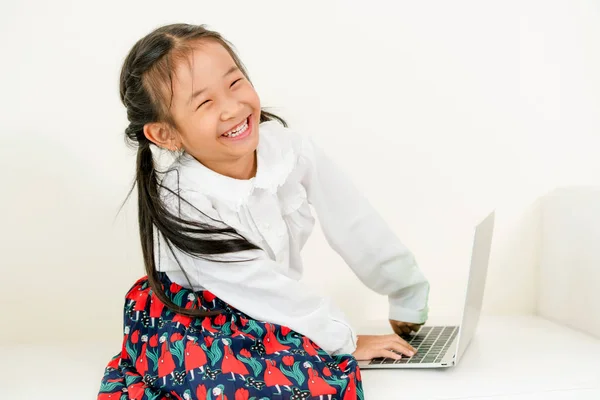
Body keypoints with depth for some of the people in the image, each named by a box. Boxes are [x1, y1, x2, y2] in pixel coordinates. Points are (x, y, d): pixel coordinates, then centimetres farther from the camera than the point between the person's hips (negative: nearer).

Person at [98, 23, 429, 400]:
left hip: (268, 318, 5)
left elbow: (359, 227, -8)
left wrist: (409, 302, 3)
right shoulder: (180, 205, -27)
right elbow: (266, 290, -22)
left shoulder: (293, 148, -18)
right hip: (188, 323, -4)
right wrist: (347, 340, -13)